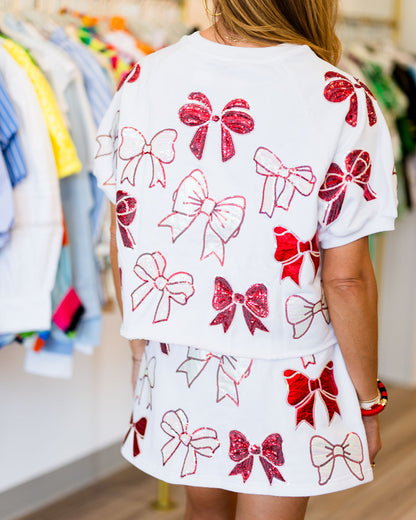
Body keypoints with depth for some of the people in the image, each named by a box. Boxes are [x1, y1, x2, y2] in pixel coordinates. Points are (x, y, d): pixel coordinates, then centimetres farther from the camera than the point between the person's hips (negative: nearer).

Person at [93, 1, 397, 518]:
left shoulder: (143, 79, -7)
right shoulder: (343, 102, -18)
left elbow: (122, 238, 0)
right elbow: (345, 277, -16)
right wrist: (367, 398, -2)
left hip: (174, 362, 4)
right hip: (284, 377, -3)